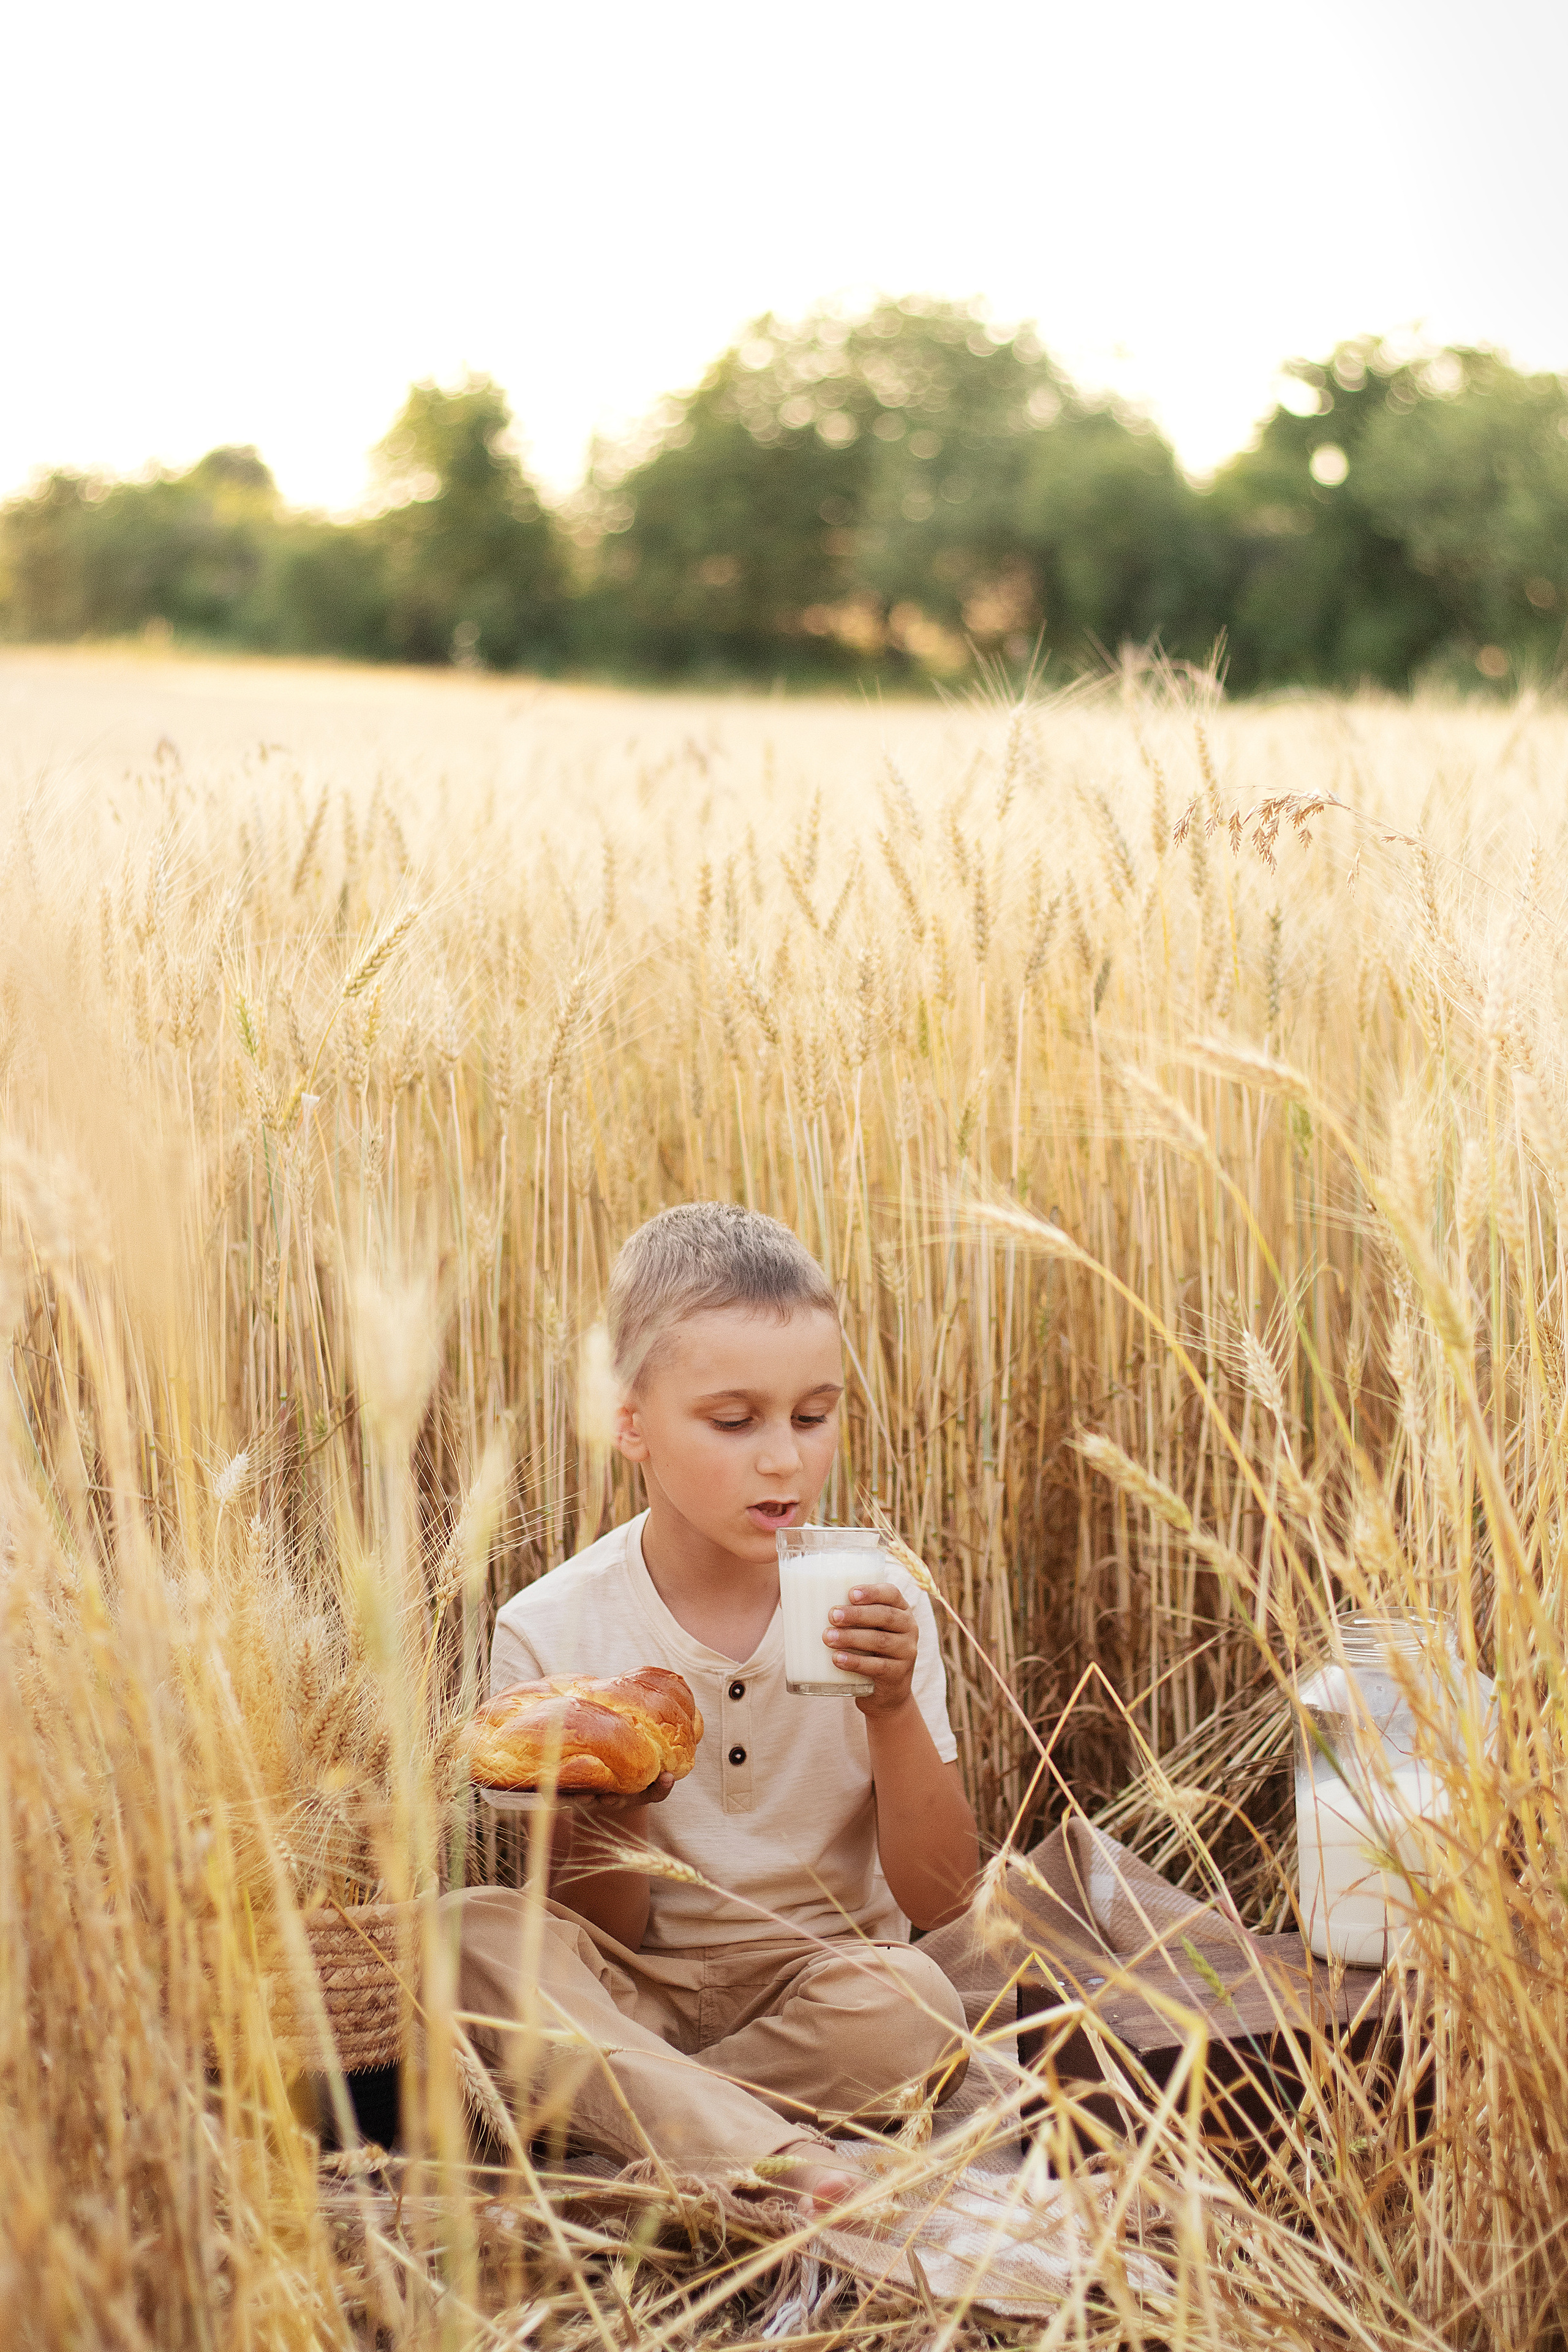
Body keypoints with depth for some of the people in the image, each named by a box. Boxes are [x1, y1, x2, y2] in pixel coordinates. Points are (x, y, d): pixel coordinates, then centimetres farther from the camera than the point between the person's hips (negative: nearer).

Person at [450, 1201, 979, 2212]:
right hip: (635, 1995, 0)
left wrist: (894, 1710, -21)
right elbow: (594, 1932, -5)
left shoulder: (875, 1607, -4)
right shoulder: (552, 1632, -8)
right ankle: (786, 2159, -36)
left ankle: (628, 2110, -15)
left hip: (821, 1978, 1)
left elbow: (940, 1897, -6)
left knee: (916, 2012, -32)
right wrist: (613, 1813, -27)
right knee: (474, 1932, -29)